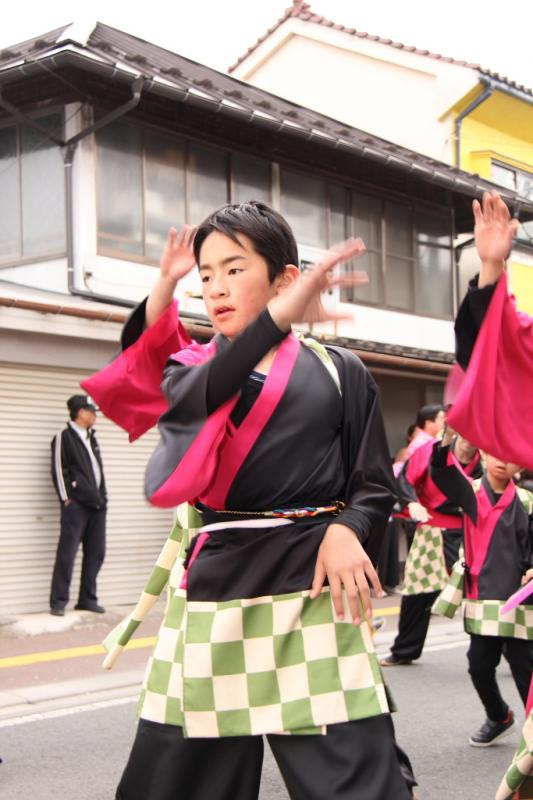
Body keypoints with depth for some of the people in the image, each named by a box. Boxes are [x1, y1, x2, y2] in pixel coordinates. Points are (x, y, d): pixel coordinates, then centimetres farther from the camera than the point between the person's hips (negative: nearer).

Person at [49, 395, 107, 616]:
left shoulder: (91, 439, 21)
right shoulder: (64, 437, -2)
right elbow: (58, 469, -8)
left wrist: (102, 496, 13)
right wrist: (66, 498, -13)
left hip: (96, 503, 8)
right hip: (76, 504, -8)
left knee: (96, 552, 7)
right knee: (67, 552, -7)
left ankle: (88, 598, 15)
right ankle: (58, 601, -3)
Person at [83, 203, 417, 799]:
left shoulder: (338, 372, 5)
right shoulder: (190, 368, 10)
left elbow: (374, 486, 8)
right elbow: (196, 398, -15)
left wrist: (347, 530, -15)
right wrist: (279, 316, -25)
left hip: (312, 583, -2)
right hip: (214, 583, 3)